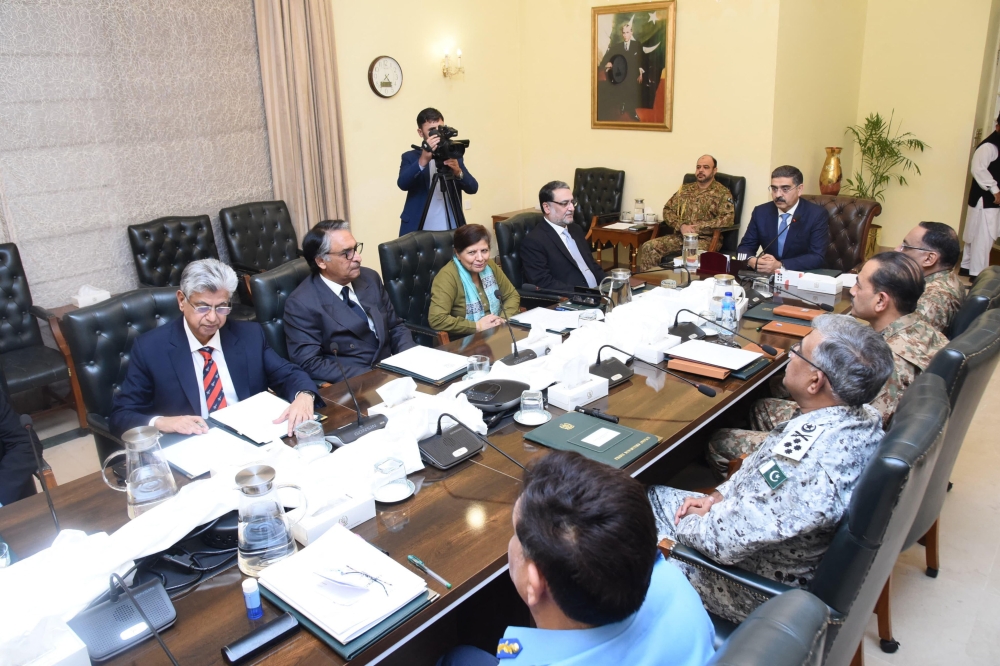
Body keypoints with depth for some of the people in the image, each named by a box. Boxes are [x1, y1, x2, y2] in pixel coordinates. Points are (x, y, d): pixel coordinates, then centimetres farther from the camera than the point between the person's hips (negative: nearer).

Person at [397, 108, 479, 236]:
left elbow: (473, 188, -1)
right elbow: (402, 184, -15)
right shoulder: (410, 157, 3)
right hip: (417, 231, -2)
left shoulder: (455, 156, 10)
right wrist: (423, 160, -29)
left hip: (450, 230, 2)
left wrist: (458, 172, -20)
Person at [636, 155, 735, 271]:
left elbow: (727, 218, -9)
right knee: (649, 247, -18)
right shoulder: (685, 189, 18)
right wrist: (681, 225, -7)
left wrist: (698, 227, -16)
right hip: (680, 236, 5)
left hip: (705, 239, -5)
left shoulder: (722, 193, 3)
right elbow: (668, 210, 13)